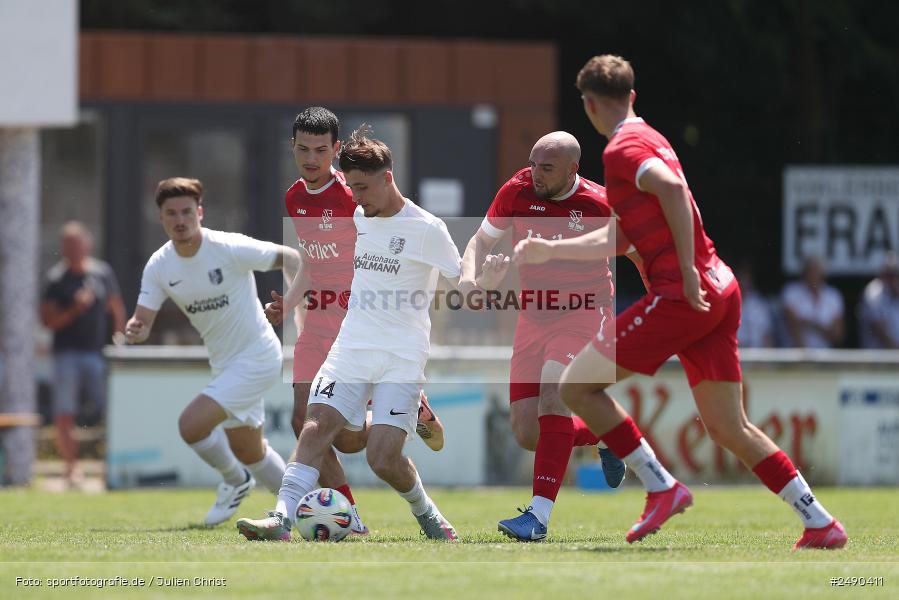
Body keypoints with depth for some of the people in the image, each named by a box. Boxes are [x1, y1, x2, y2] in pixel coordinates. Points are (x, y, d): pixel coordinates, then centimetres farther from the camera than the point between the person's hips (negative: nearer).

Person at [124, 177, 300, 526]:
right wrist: (134, 331, -30)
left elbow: (288, 258, -11)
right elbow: (142, 323, -7)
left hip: (257, 356, -7)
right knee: (248, 452, 19)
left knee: (191, 425, -20)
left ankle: (236, 480, 7)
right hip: (224, 364, 7)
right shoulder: (159, 266, -4)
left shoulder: (230, 249, -20)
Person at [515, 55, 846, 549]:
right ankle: (821, 523, 4)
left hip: (681, 294, -9)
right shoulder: (649, 140, 24)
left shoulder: (622, 149, -6)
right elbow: (615, 239, 33)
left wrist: (687, 270, -26)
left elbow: (672, 188, -27)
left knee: (577, 387, -1)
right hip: (719, 290, 9)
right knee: (729, 428, 10)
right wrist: (550, 250, 39)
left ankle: (662, 488, -4)